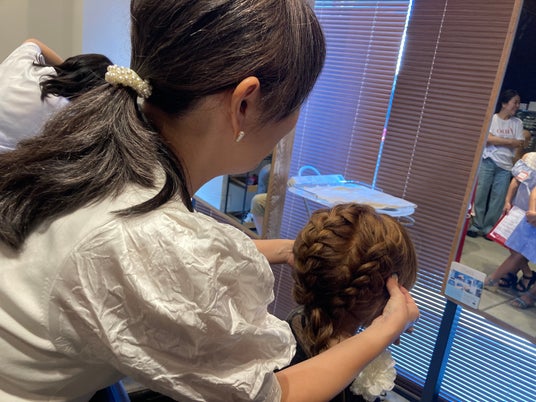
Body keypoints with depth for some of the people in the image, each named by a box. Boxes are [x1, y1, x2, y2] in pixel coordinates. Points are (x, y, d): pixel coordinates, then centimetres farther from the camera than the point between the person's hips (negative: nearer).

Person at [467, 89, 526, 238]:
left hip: (506, 165, 3)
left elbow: (520, 144, 1)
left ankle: (488, 228, 10)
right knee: (480, 194, -2)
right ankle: (476, 225, 6)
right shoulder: (491, 118, 1)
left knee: (498, 198, 2)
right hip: (488, 162, -3)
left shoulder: (517, 123, 11)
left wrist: (496, 140, -7)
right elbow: (487, 139, -12)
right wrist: (510, 141, -5)